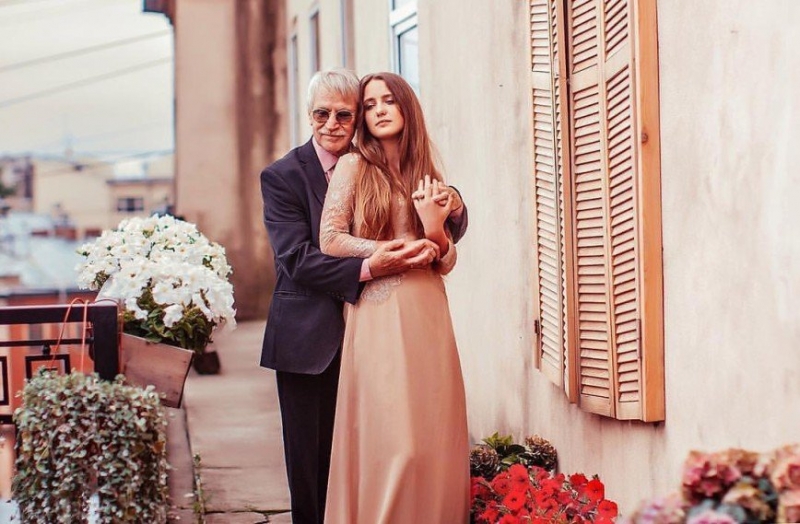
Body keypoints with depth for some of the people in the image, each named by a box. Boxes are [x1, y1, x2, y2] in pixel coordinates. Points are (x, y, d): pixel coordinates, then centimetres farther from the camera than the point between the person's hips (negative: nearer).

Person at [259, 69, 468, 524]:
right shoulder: (282, 176, -3)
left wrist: (453, 208, -18)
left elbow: (447, 232, 7)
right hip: (309, 341, -3)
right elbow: (297, 259, -15)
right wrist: (367, 269, -29)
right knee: (312, 461, 4)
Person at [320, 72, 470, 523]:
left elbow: (446, 263, 14)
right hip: (379, 317, -4)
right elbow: (330, 240, -3)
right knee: (392, 439, -10)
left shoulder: (428, 177, 16)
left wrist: (436, 232, -6)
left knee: (435, 436, 0)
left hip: (427, 315, 4)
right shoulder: (355, 166, 4)